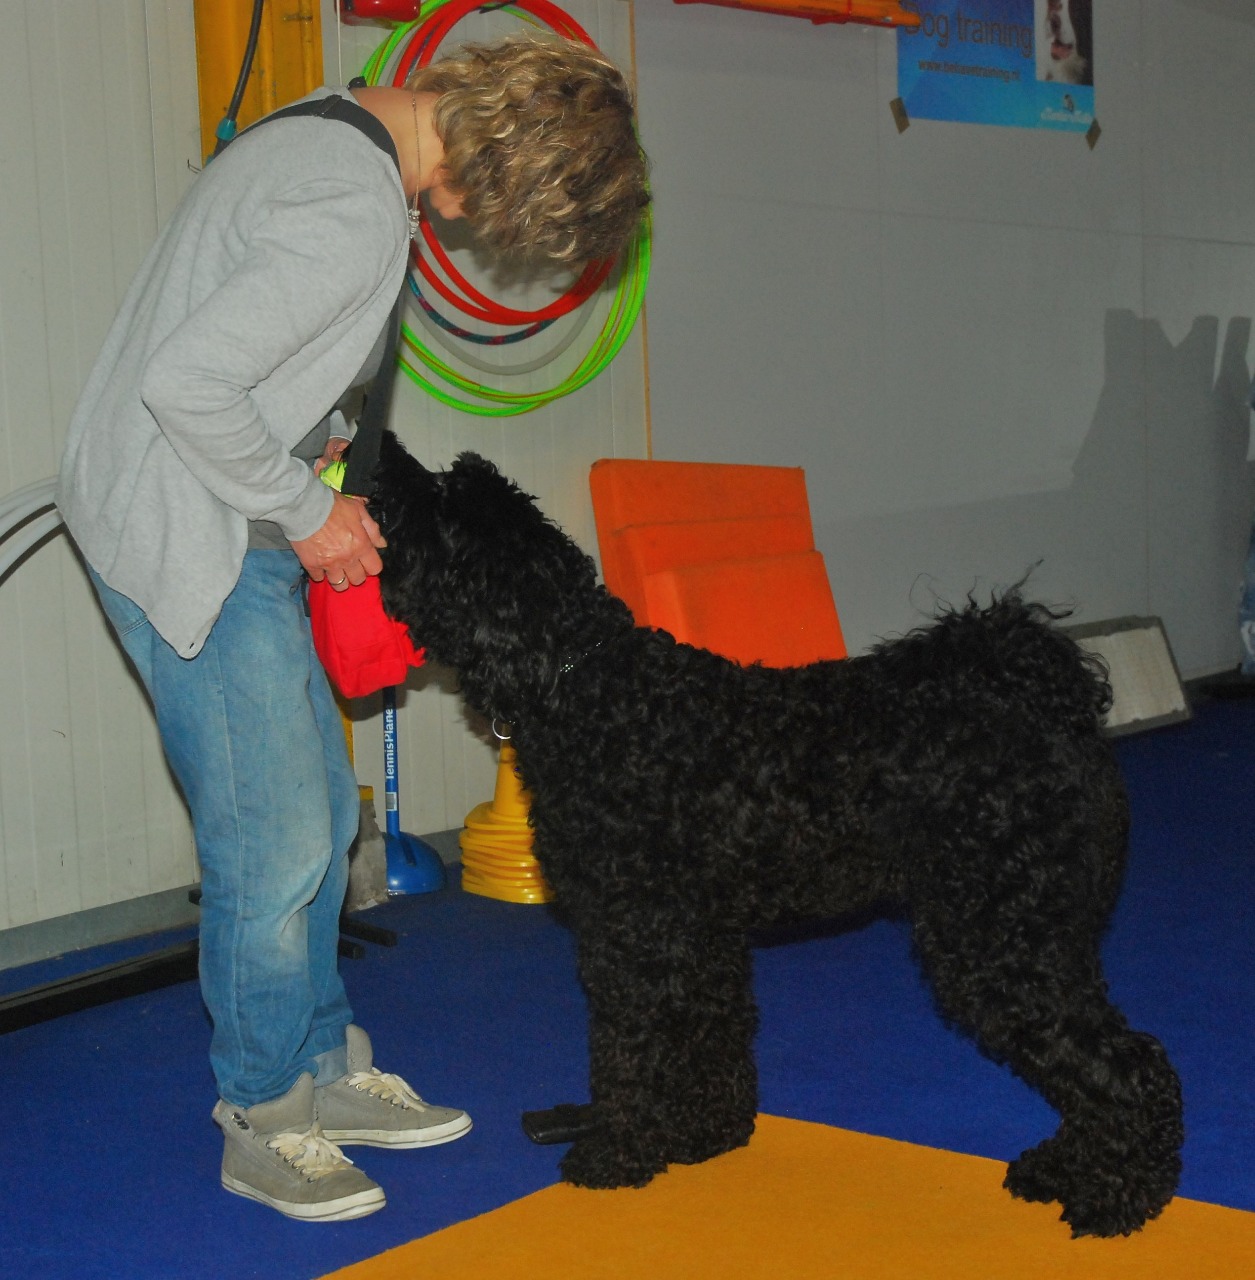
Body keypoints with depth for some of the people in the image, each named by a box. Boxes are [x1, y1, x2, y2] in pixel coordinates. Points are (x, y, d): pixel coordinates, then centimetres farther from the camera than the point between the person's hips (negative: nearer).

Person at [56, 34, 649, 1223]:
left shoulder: (334, 131, 8)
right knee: (275, 843, -2)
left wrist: (321, 447, 8)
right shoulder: (361, 213, -25)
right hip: (190, 542, -10)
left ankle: (326, 1069, 29)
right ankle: (264, 1124, 15)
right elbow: (186, 380, -29)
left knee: (320, 808, 16)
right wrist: (306, 508, -16)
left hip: (238, 532, 10)